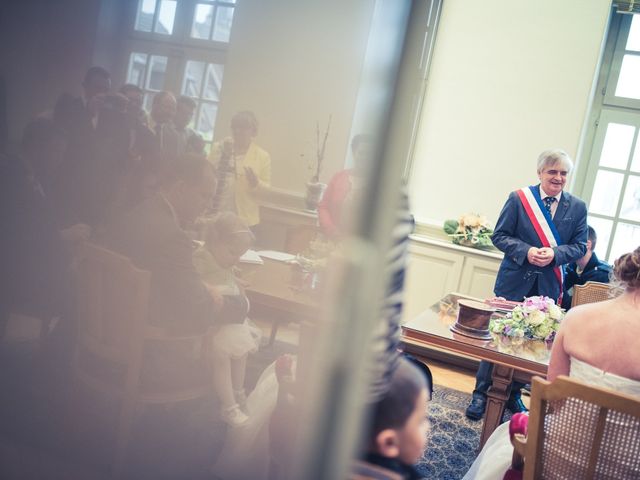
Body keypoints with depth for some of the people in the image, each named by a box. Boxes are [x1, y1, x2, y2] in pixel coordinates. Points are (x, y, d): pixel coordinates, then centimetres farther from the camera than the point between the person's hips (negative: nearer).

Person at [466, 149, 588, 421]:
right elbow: (500, 236, -2)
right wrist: (526, 251, -18)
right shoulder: (519, 199, -2)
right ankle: (481, 394, 13)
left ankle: (513, 395, 26)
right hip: (514, 282, -2)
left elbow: (580, 246, 4)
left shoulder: (577, 208, 5)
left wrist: (554, 253, -16)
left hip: (548, 286, 2)